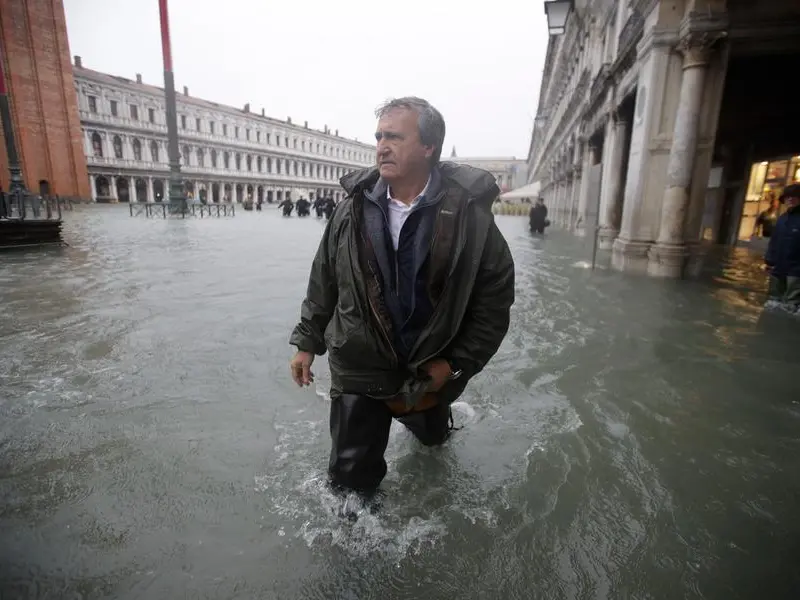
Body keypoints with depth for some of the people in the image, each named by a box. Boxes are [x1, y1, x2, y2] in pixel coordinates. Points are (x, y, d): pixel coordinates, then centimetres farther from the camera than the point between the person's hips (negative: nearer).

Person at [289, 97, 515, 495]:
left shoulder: (469, 212, -16)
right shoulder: (353, 208, -8)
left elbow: (495, 297, -10)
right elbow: (323, 281, 3)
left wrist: (457, 364, -13)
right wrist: (307, 342, 6)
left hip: (432, 371, 0)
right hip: (359, 369, 1)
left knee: (431, 437, 30)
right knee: (352, 476, 8)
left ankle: (427, 418, 68)